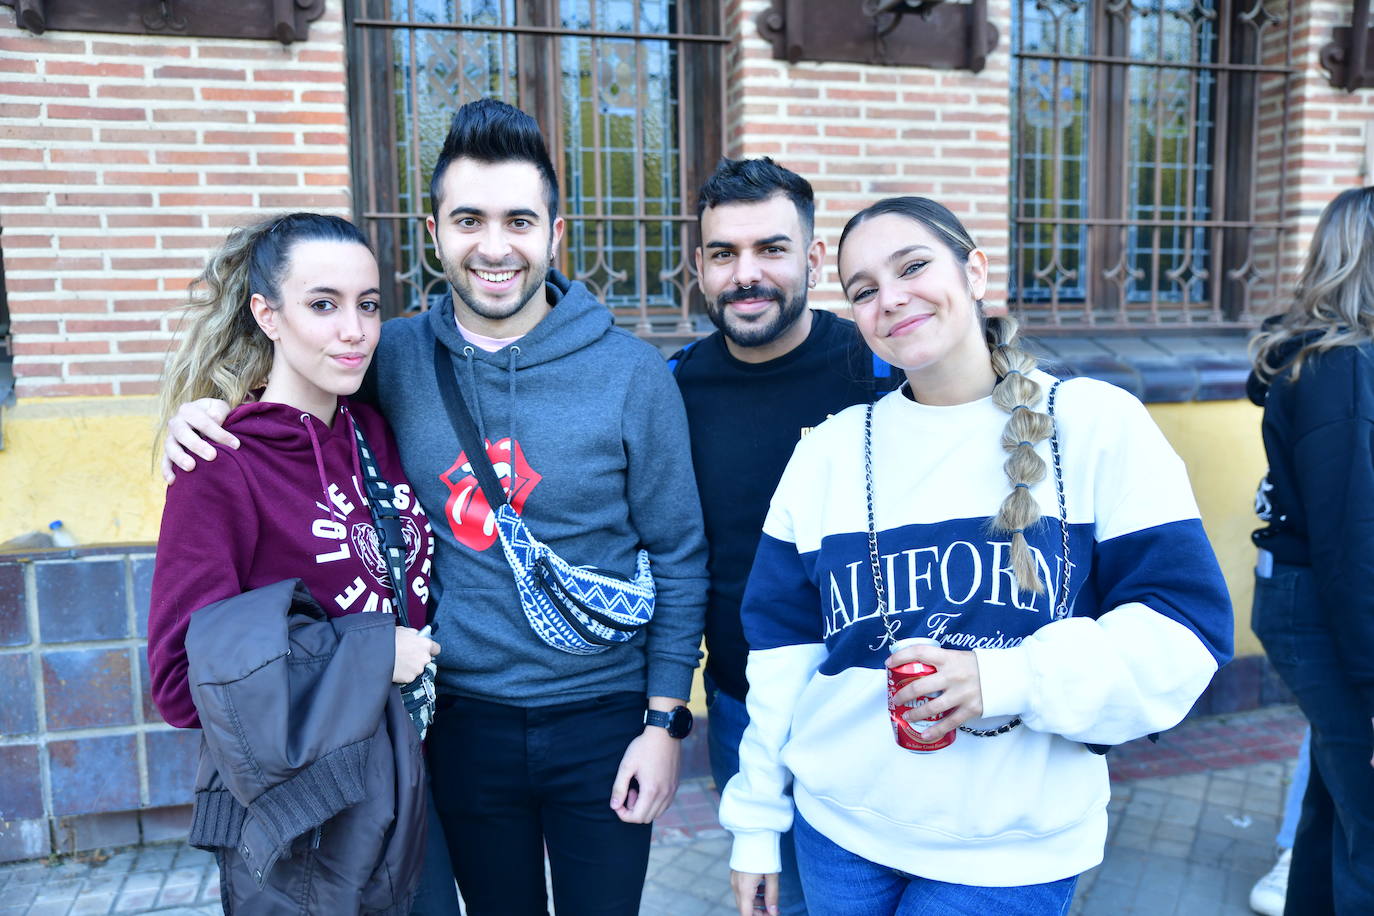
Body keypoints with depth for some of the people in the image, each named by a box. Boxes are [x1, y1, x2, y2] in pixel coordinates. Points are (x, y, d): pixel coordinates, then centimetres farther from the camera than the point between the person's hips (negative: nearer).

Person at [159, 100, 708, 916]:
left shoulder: (632, 372, -10)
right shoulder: (395, 358, -5)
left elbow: (678, 557, -5)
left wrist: (666, 722, -6)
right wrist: (205, 416, -9)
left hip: (602, 719, -1)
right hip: (463, 718, 2)